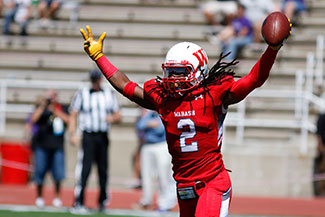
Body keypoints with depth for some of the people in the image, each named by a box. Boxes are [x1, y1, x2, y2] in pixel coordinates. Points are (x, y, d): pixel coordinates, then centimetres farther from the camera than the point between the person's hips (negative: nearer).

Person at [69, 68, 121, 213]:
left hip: (103, 136, 3)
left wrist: (112, 118, -11)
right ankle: (78, 202, -11)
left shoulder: (109, 95, 12)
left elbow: (118, 116, 13)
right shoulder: (82, 94, 4)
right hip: (88, 135, -3)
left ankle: (102, 201, 18)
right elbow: (73, 115, 2)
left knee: (103, 170, 6)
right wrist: (72, 134, -10)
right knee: (84, 169, -11)